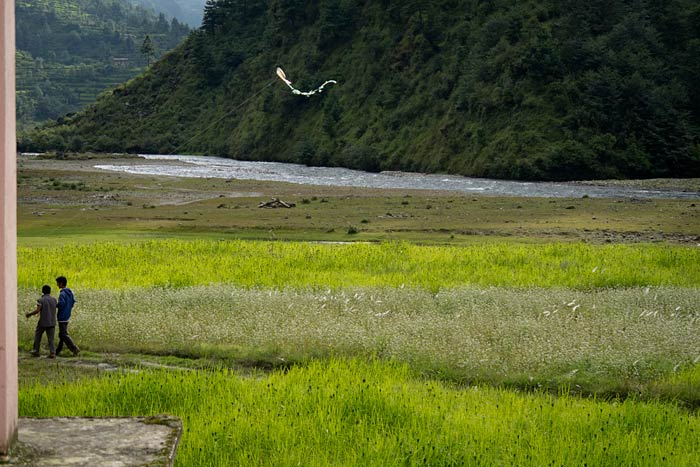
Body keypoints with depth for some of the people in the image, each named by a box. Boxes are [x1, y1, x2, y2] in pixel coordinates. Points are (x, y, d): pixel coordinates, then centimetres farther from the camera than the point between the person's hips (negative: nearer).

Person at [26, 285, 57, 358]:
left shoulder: (41, 300, -9)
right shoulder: (54, 300, 4)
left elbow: (37, 310, -15)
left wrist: (29, 314, -1)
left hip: (43, 322, -3)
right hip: (52, 322, 3)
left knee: (37, 336, 15)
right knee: (50, 338, 5)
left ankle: (36, 352, 17)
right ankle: (52, 352, -9)